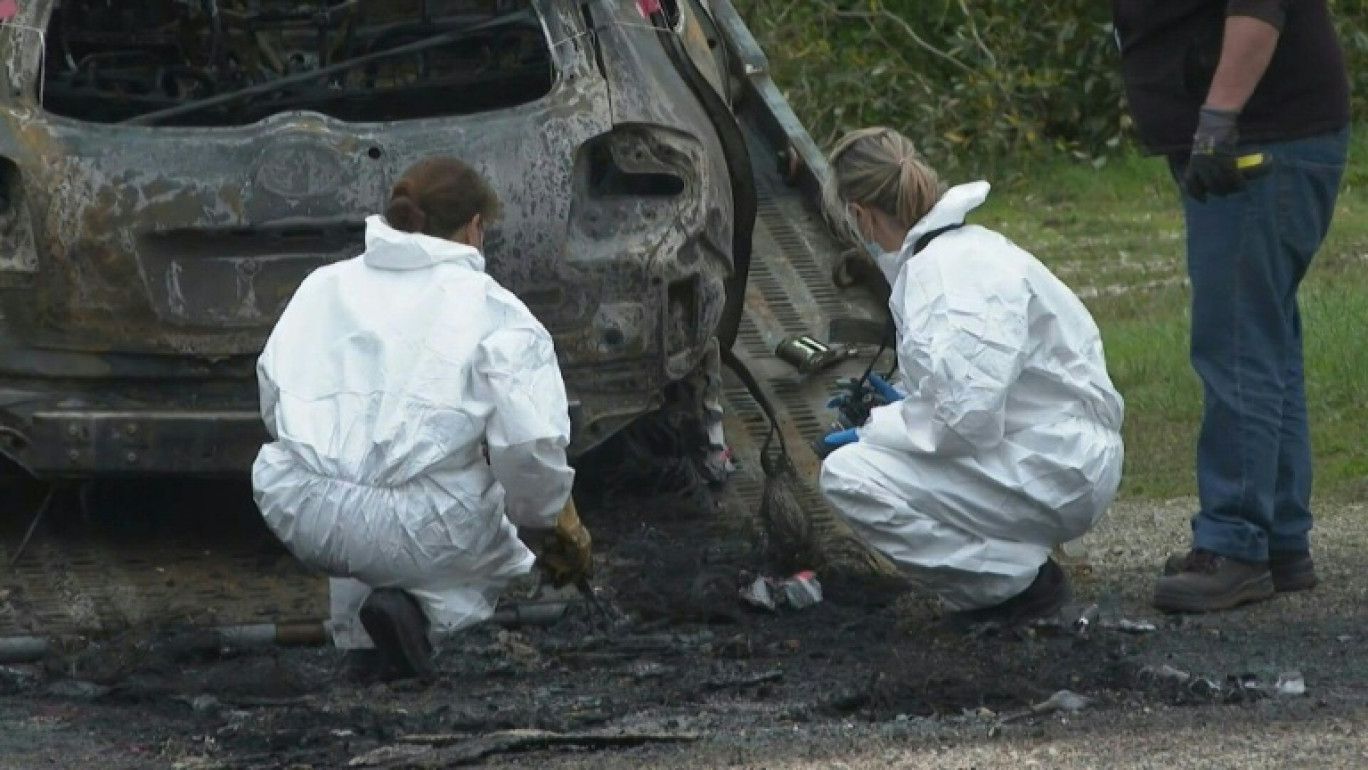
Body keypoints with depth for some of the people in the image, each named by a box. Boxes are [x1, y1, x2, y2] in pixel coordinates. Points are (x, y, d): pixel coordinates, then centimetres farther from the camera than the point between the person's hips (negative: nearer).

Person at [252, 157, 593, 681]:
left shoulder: (322, 286, 16)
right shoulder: (493, 311, 1)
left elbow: (273, 408, 20)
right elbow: (529, 445, -8)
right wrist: (556, 528, 10)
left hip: (298, 517, 5)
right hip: (419, 530, -5)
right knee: (500, 556, 30)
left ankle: (354, 619, 15)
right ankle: (418, 608, -5)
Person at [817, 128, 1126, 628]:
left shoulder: (945, 273, -19)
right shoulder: (963, 248, 13)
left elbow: (966, 418, -26)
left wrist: (876, 428, -11)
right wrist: (897, 407, 19)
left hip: (1052, 473, -10)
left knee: (849, 474, -18)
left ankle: (1017, 580, -8)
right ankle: (1022, 563, 11)